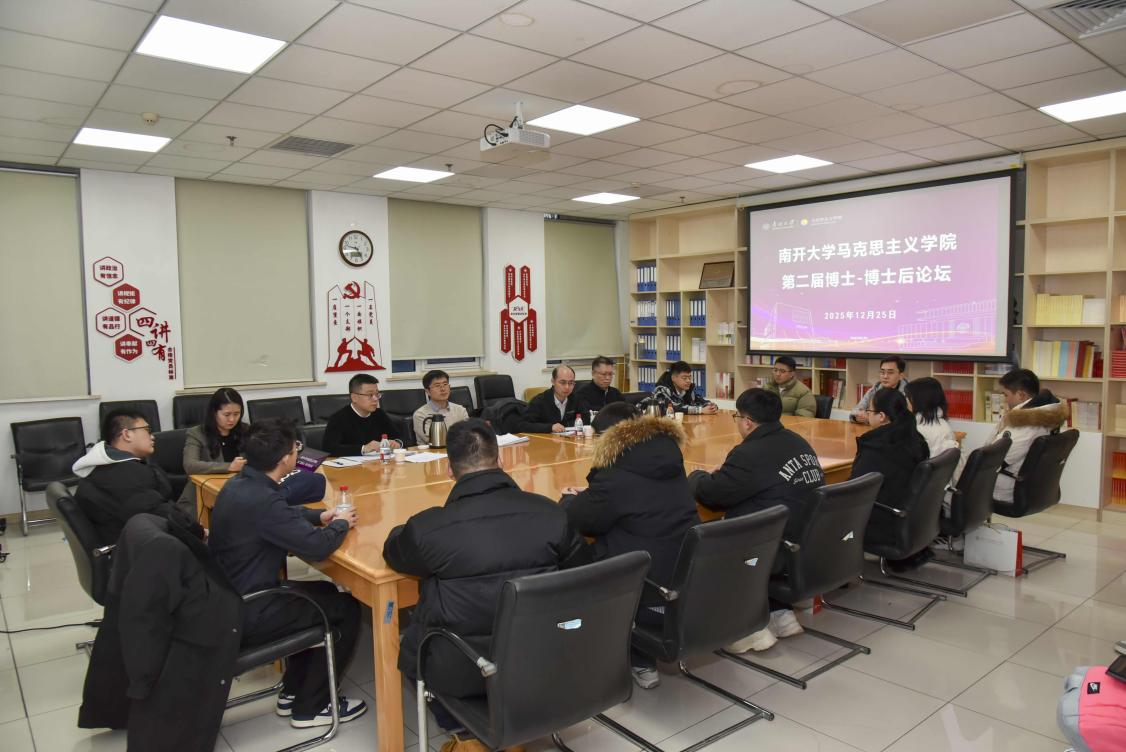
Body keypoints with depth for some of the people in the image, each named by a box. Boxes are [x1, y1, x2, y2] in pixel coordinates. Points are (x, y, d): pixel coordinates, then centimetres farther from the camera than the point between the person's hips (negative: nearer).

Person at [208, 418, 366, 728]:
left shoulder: (241, 483, 2)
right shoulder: (261, 499, -29)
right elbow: (316, 547, -29)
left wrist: (318, 515, 5)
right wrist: (341, 525, -9)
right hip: (245, 615, -10)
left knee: (326, 592, 22)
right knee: (346, 609, 3)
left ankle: (292, 692, 29)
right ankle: (310, 707, 15)